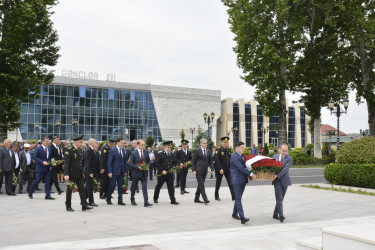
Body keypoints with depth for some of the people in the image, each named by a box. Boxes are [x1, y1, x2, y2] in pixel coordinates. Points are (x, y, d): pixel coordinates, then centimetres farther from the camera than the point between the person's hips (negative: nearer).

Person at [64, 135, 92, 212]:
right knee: (69, 190, 6)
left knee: (82, 189, 2)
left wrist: (82, 172, 16)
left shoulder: (80, 150, 9)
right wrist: (66, 174, -24)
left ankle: (84, 206, 2)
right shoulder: (69, 150, -14)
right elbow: (66, 163, -18)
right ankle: (68, 206, 17)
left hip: (79, 174, 7)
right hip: (71, 174, -7)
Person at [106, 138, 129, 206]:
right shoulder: (112, 150, -8)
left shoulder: (124, 151, 8)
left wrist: (125, 171, 9)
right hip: (114, 171, -5)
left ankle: (120, 200, 13)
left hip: (121, 172, 5)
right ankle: (108, 199, 17)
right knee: (112, 186, -2)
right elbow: (109, 162, -10)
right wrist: (109, 172, -15)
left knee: (120, 186, 7)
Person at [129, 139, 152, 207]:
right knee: (134, 187, 12)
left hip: (144, 173, 2)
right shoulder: (133, 153, -7)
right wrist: (138, 167, -22)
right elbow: (131, 164, -8)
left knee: (145, 187, -7)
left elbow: (148, 161, 15)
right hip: (136, 173, -2)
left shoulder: (146, 152, 5)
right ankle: (132, 199, 34)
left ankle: (146, 202, -10)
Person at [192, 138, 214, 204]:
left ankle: (196, 199, 21)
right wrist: (194, 170, -11)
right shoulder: (197, 151, -5)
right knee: (201, 185, -9)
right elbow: (193, 161, -4)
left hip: (205, 170, 6)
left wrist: (212, 169, 3)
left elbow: (210, 161, 13)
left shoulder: (208, 151, 9)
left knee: (200, 185, 11)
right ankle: (205, 199, -12)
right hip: (198, 170, -6)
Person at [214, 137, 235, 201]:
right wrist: (220, 169, -22)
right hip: (220, 169, -4)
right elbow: (217, 160, -16)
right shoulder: (218, 150, -9)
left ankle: (233, 196, -4)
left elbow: (230, 159, 13)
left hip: (228, 169, 4)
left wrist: (231, 167, 8)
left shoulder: (229, 150, 8)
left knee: (230, 182, -3)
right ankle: (216, 196, 23)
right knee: (218, 183, 8)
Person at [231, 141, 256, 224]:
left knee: (238, 198, 15)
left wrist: (251, 174, 5)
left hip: (243, 180, 9)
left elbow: (245, 166, 19)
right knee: (238, 199, -10)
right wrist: (251, 174, -22)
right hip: (237, 180, -9)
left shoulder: (242, 156, 16)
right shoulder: (234, 157, -14)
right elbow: (241, 168, -22)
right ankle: (242, 217, -17)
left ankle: (235, 213, 28)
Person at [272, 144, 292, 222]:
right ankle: (281, 215, -13)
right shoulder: (275, 156, 7)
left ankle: (275, 214, 22)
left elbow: (285, 169, -16)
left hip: (284, 180, 0)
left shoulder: (289, 158, -4)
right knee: (279, 199, -10)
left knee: (280, 199, 8)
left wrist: (277, 175, -25)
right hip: (276, 180, 0)